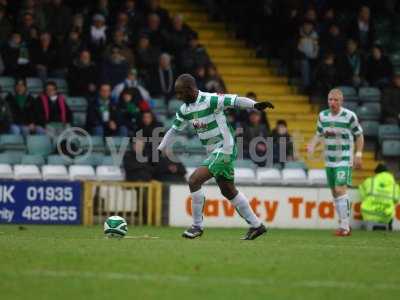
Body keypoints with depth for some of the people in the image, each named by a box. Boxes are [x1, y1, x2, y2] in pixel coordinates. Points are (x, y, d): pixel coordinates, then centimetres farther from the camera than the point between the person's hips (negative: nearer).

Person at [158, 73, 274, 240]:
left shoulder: (211, 100, -19)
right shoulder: (184, 110, 5)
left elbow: (235, 100, -27)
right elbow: (174, 130, 19)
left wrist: (255, 105, -43)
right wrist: (160, 149, 18)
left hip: (224, 149, -9)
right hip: (214, 152, 9)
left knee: (194, 181, -16)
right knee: (228, 191, 16)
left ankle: (197, 226, -4)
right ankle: (256, 225, 26)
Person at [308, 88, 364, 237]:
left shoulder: (349, 116, -10)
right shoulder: (323, 116, 4)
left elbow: (359, 135, -2)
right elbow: (319, 134, 15)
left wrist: (358, 155, -9)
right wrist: (312, 145, -5)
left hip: (344, 160, -6)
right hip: (329, 160, 6)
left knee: (340, 189, -18)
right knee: (334, 193, 10)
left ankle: (344, 227, -16)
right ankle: (345, 225, 22)